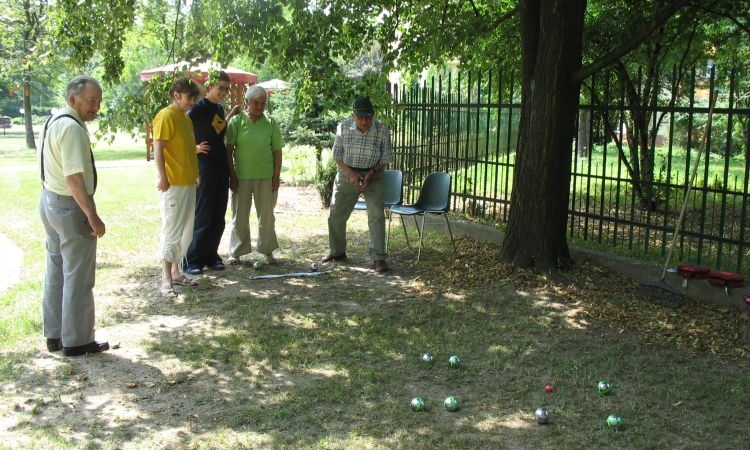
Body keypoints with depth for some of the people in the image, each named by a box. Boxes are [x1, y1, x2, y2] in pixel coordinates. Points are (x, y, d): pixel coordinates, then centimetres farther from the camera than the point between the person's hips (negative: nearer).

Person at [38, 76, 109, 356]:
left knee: (56, 272, 18)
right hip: (70, 206, -10)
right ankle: (76, 341, 11)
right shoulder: (72, 127, -21)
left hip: (50, 202, 10)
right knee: (78, 277, 1)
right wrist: (93, 216, -27)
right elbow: (73, 177, -28)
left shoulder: (55, 121, 10)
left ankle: (54, 335, 28)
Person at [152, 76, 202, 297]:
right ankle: (166, 280, -1)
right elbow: (158, 149, -17)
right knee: (171, 231, -6)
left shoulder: (185, 117, 16)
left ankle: (175, 272, 23)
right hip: (172, 183, -9)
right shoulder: (166, 116, -11)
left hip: (188, 182, 9)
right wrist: (162, 177, -23)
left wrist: (195, 173, 22)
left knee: (185, 230, 13)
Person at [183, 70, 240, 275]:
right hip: (204, 168, -7)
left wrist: (231, 115, 18)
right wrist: (194, 148, -12)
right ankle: (192, 260, 2)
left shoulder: (219, 108, 13)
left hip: (221, 168, 7)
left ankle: (211, 256, 19)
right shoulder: (199, 107, -9)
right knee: (202, 215, -5)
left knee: (218, 216, 9)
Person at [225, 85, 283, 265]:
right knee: (240, 216, 7)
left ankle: (268, 251, 20)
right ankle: (235, 252, 16)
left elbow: (277, 151, 4)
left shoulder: (271, 124, 3)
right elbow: (229, 150, -2)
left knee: (267, 215, 9)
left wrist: (276, 176, -1)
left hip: (266, 176, 1)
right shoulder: (237, 121, -2)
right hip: (241, 176, -1)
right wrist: (232, 175, -6)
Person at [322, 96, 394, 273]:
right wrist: (351, 173, -18)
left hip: (372, 176, -2)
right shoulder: (343, 127, -12)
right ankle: (337, 251, 29)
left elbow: (385, 159, -7)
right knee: (335, 215, 8)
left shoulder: (382, 130, -15)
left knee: (377, 215, -13)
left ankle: (378, 258, -8)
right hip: (346, 174, 2)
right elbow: (337, 155, -5)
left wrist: (371, 173, -22)